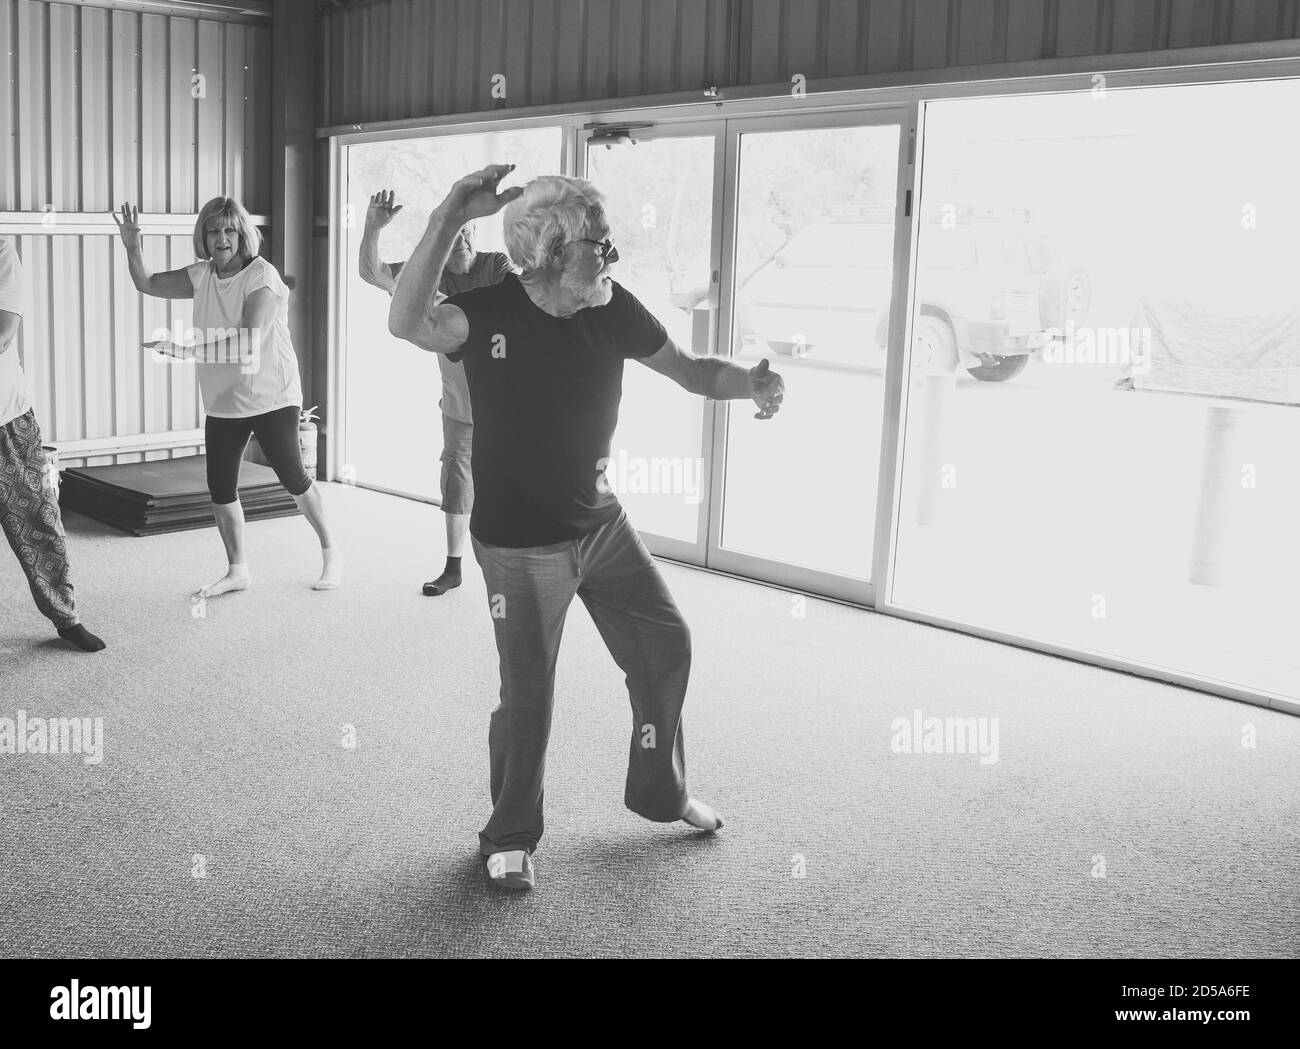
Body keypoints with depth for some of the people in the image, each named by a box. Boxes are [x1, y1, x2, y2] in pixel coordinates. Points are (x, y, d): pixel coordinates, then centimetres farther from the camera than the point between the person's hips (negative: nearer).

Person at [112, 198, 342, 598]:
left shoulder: (261, 276, -15)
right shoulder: (202, 275, 5)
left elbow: (248, 340, -25)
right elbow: (147, 284, 13)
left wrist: (192, 348, -30)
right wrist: (132, 248, -5)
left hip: (271, 398, -6)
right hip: (223, 403, 6)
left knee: (293, 477, -3)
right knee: (220, 487, 5)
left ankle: (331, 552, 16)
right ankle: (237, 571, 19)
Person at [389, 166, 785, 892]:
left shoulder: (613, 309, -7)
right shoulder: (490, 311, -20)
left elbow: (688, 370, 4)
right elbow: (408, 323, -40)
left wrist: (751, 382, -17)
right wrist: (448, 221, -49)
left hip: (603, 524, 6)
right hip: (520, 545, -5)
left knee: (667, 648, 14)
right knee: (529, 695, 3)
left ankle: (661, 792, 38)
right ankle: (510, 837, 28)